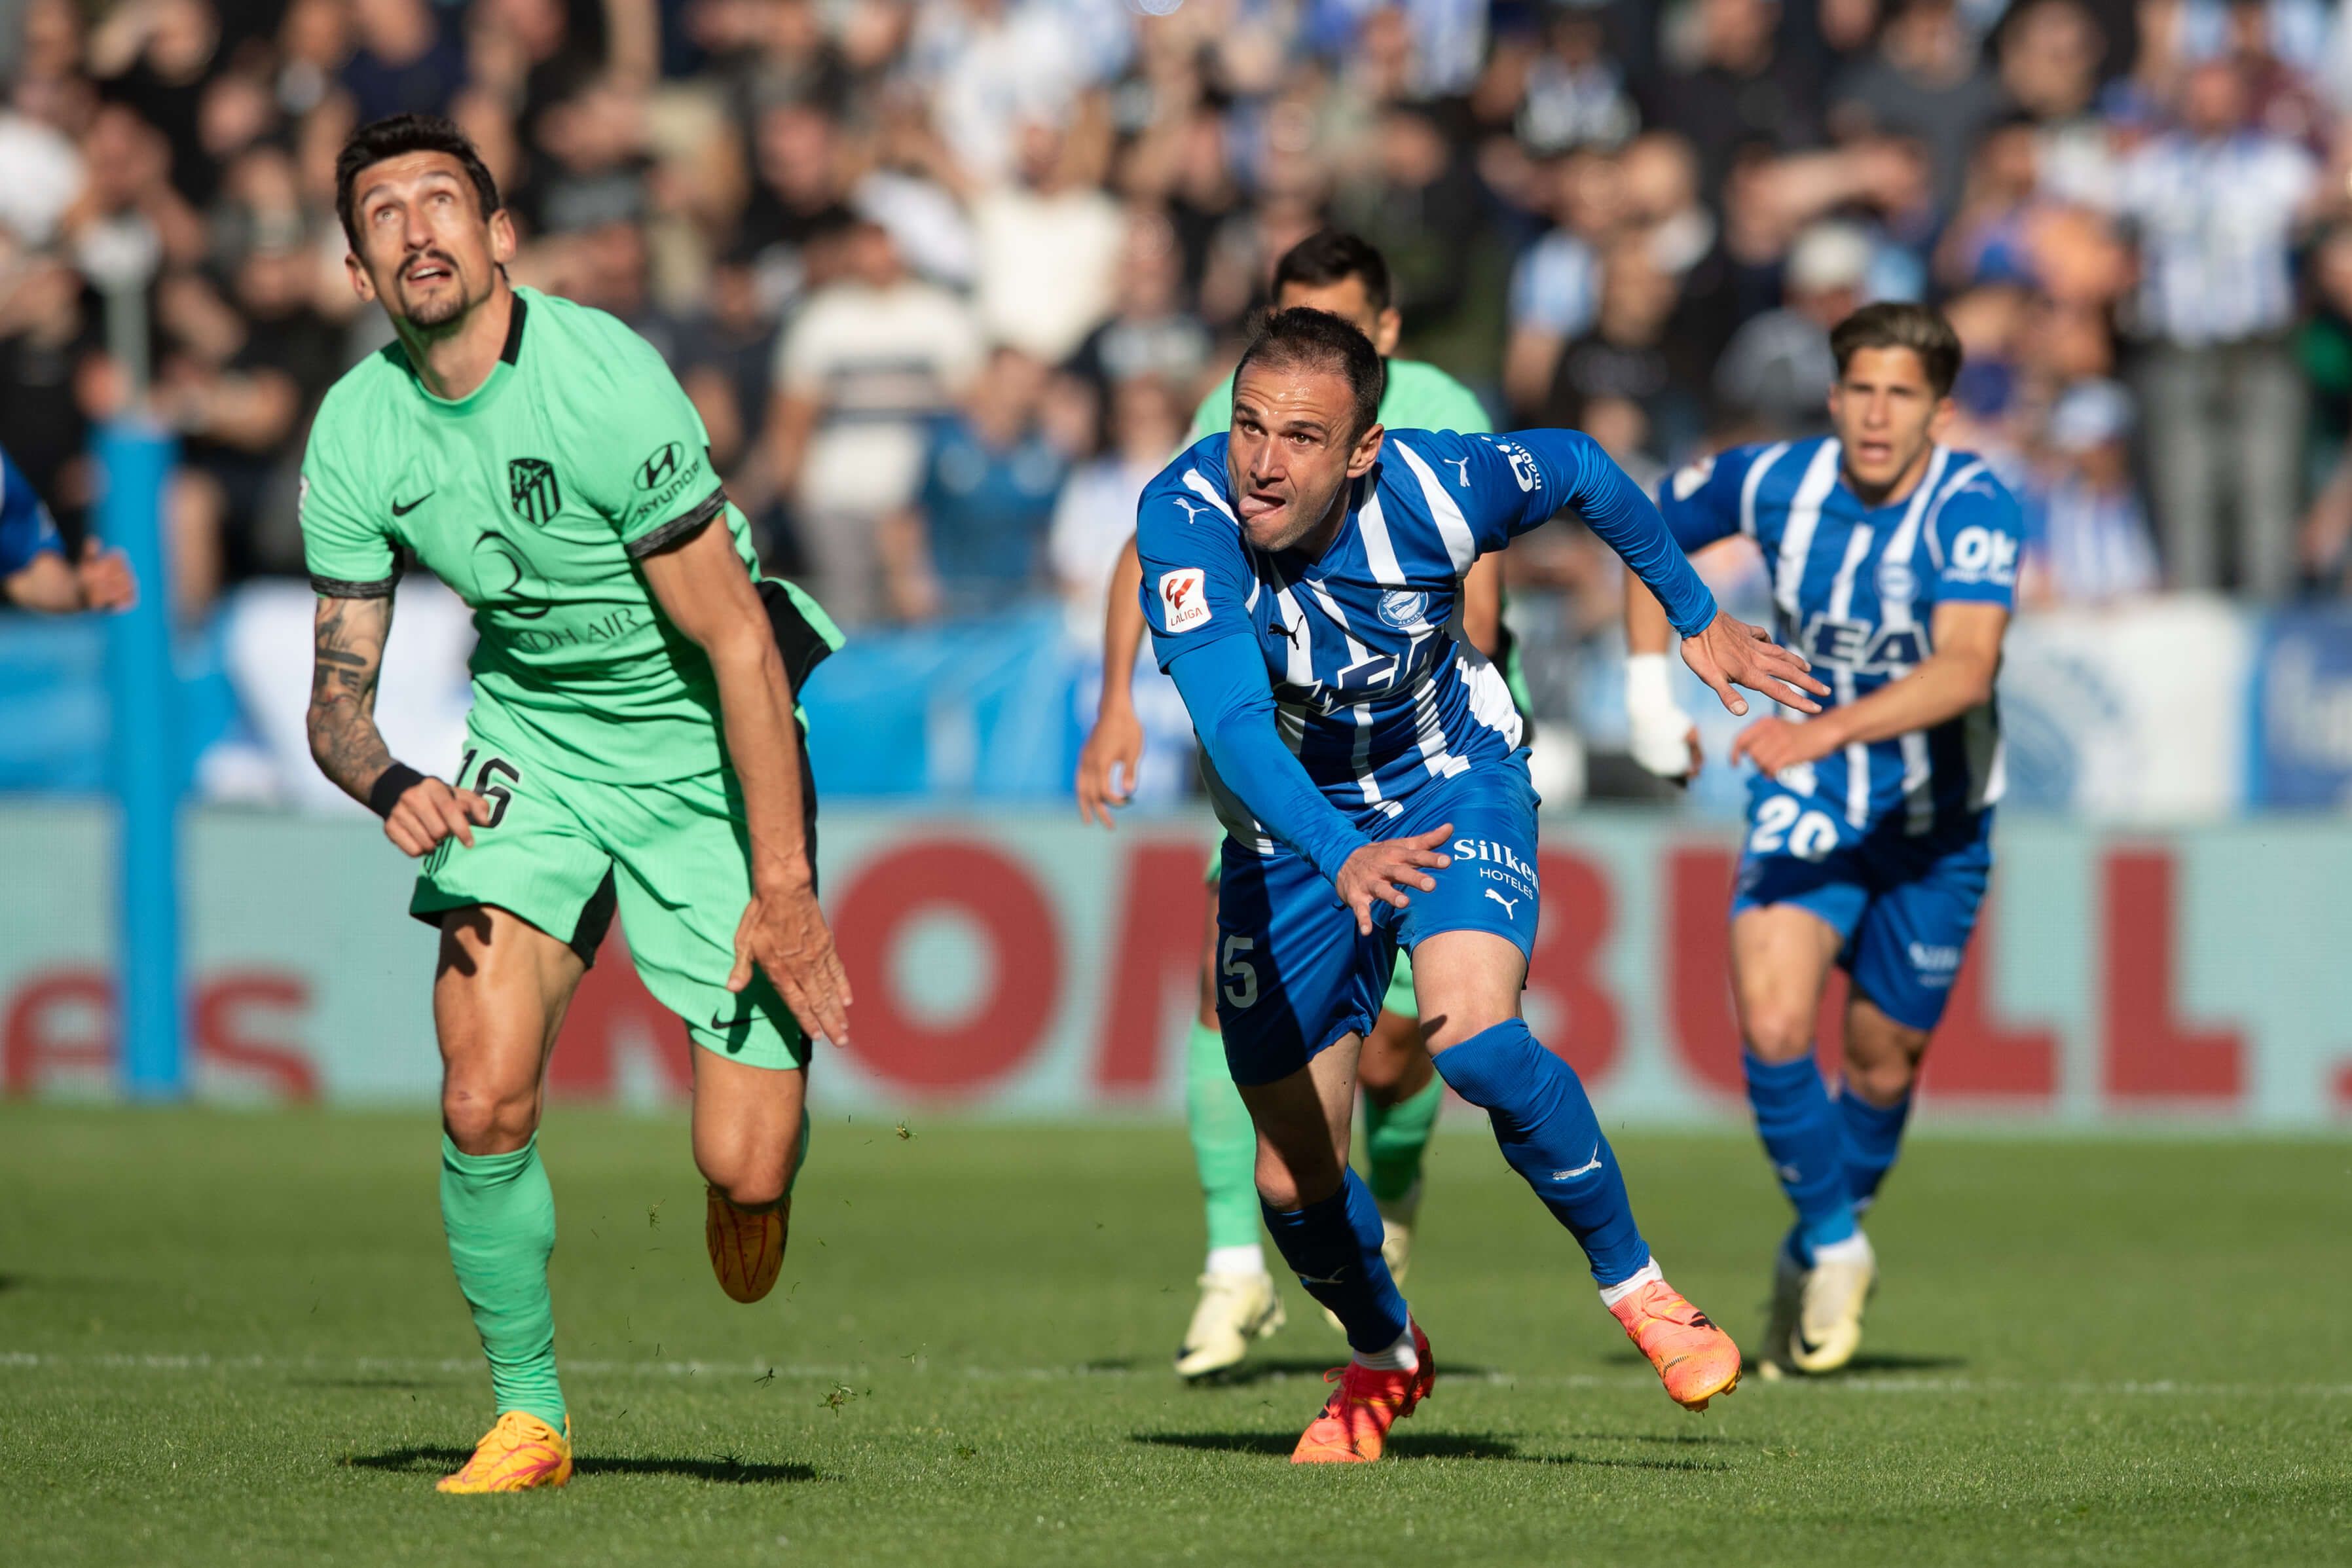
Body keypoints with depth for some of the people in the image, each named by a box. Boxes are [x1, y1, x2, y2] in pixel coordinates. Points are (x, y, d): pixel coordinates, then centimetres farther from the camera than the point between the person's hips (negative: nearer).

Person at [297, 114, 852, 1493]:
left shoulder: (604, 381, -24)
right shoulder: (358, 433, -8)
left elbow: (739, 643, -21)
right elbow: (340, 688, -2)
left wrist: (783, 887, -23)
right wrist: (391, 786, -26)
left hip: (706, 750, -4)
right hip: (528, 738, 4)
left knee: (742, 1173, -10)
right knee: (483, 1105, -16)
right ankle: (528, 1418, 4)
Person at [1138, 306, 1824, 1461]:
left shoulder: (1436, 491, -27)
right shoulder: (1185, 516, -31)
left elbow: (1579, 469, -3)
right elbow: (1232, 723, -42)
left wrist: (1697, 614, 10)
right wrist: (1343, 858, -58)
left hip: (1451, 784, -2)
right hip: (1291, 826, 2)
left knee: (1474, 1039, -31)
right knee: (1293, 1178, 7)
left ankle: (1637, 1289, -10)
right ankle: (1384, 1357, 39)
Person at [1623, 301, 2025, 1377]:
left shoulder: (1972, 508, -22)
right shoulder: (1777, 482, -11)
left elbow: (1965, 670, -36)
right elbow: (1657, 522, 11)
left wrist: (1829, 729, -48)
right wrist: (1647, 684, 3)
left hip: (1934, 818, -1)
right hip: (1807, 803, 1)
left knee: (1881, 1063, 10)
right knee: (1772, 1027, -19)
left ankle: (1816, 1255, 38)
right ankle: (1835, 1248, 2)